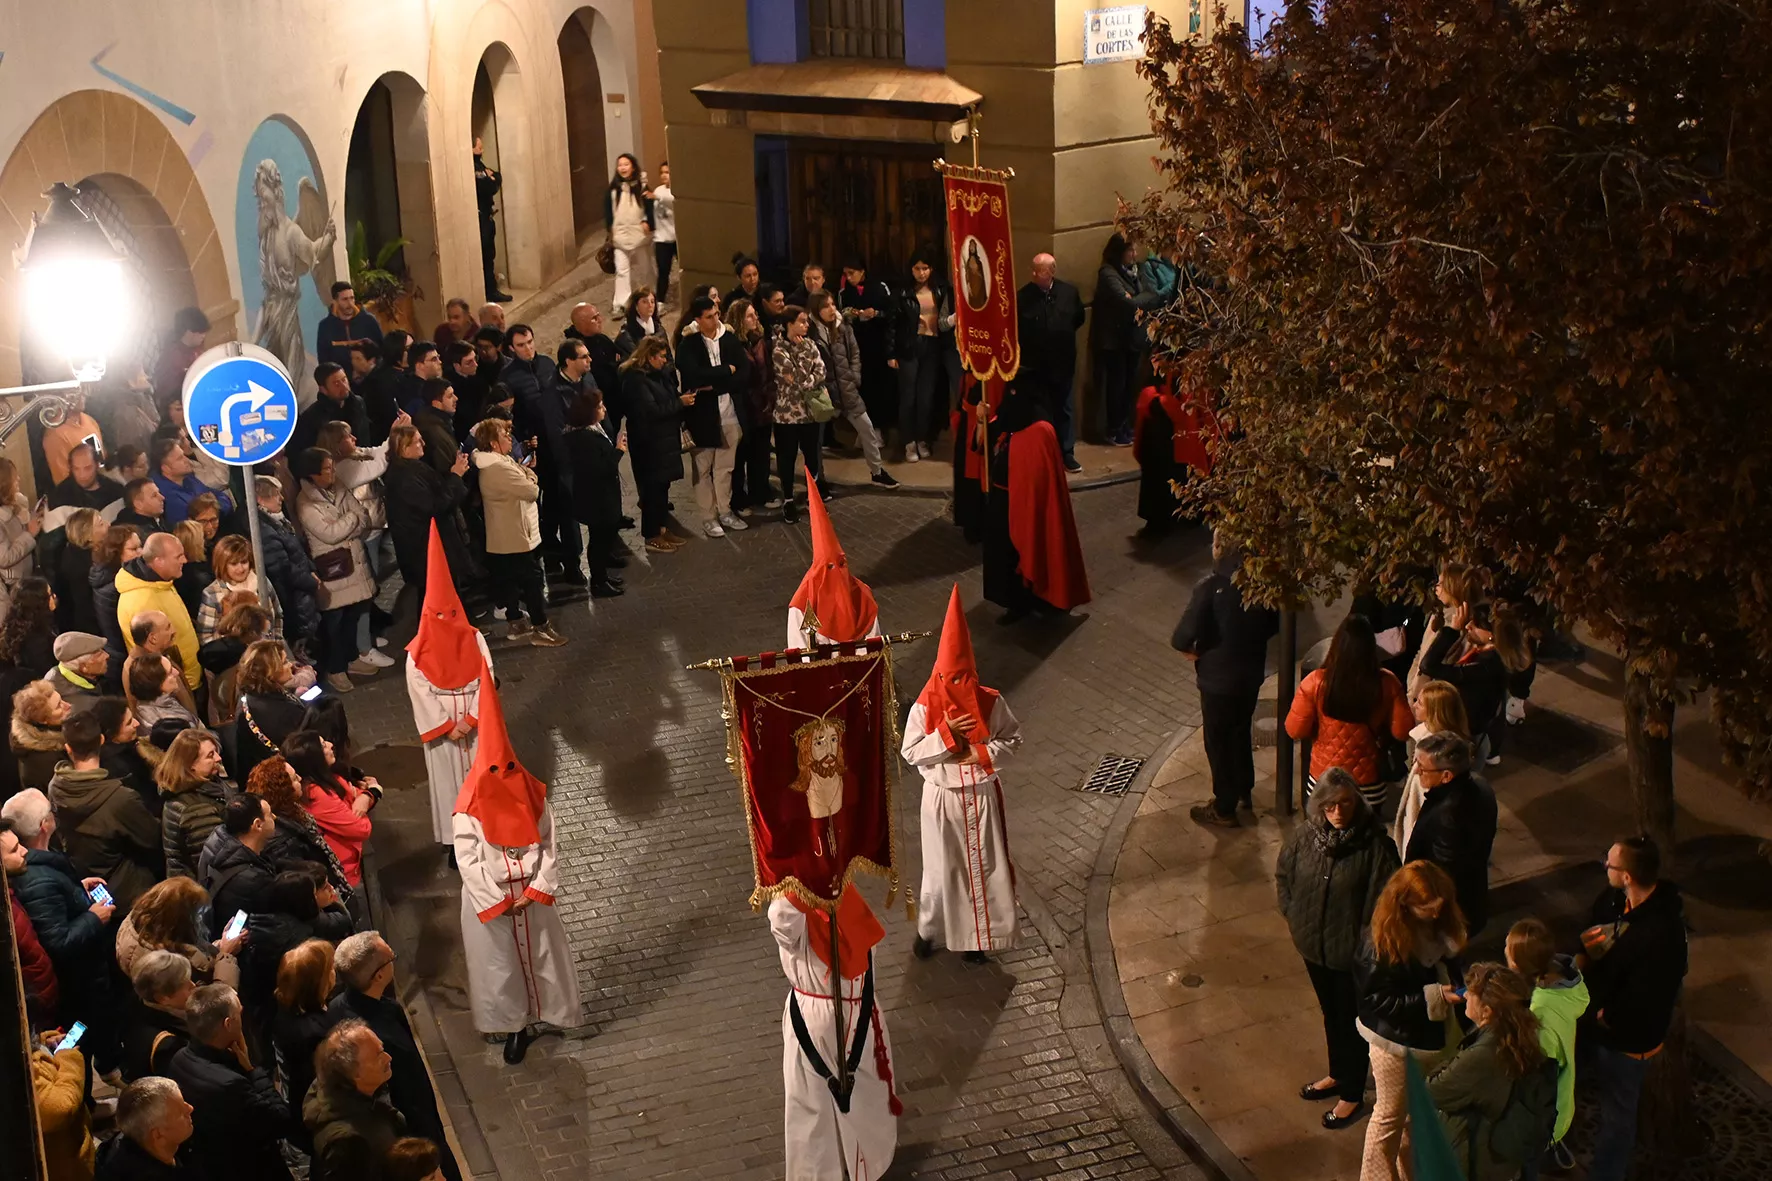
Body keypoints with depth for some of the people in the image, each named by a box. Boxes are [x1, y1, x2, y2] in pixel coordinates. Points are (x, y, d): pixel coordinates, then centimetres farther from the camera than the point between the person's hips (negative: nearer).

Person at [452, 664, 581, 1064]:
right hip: (489, 901, -3)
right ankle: (514, 1025, 31)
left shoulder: (531, 797, -11)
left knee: (542, 954, 17)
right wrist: (499, 903, -17)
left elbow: (548, 846, -6)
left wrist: (534, 892, -14)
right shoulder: (469, 812, -20)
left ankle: (546, 1011, 39)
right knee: (500, 964, 12)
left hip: (531, 895, 3)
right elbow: (468, 862, -17)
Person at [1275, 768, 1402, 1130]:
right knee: (1330, 1013, 26)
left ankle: (1353, 1096, 31)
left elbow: (1385, 899, -20)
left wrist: (1368, 942, -18)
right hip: (1313, 944, 5)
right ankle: (1337, 1075, 48)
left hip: (1352, 951, -5)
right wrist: (1291, 914, 5)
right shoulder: (1305, 835, -9)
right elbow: (1283, 873, 10)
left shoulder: (1374, 845, -24)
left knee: (1352, 1021, 12)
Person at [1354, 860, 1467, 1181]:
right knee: (1391, 1114, 13)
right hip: (1397, 1041, -7)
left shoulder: (1441, 923, -11)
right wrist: (1431, 998, -29)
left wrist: (1455, 992, -8)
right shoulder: (1381, 943, -30)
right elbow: (1375, 999, -25)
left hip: (1435, 1034, 7)